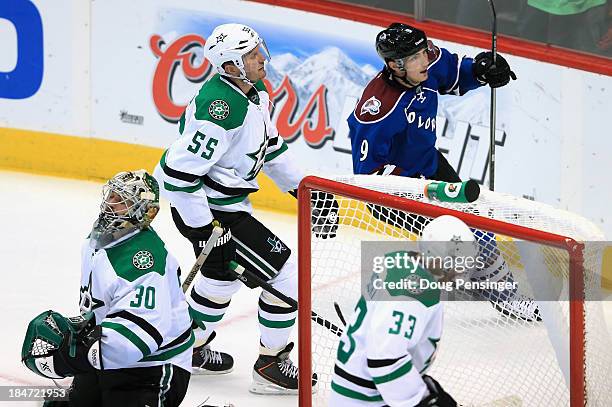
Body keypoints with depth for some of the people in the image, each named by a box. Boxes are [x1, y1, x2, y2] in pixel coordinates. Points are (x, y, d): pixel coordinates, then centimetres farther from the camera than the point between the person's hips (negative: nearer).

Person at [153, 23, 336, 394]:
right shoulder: (220, 106, -29)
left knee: (224, 276, 29)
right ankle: (271, 366, 4)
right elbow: (180, 171, -28)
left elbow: (271, 146, 19)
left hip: (228, 200, 10)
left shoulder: (256, 93, 2)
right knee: (286, 271, -6)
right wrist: (204, 230, -24)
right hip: (208, 210, -10)